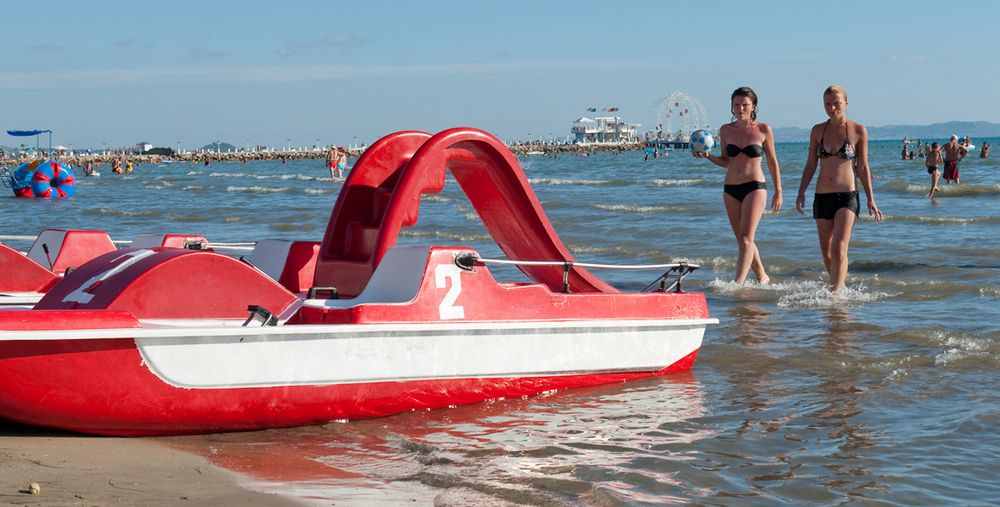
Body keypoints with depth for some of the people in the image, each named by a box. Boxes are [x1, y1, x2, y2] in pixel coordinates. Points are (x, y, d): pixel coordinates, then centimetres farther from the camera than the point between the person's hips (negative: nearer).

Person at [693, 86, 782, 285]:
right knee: (742, 239, 11)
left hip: (755, 187, -4)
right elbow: (725, 162, 13)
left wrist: (778, 192, 6)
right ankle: (762, 276, 28)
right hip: (730, 189, 4)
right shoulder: (726, 130, 6)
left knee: (746, 237, -15)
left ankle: (739, 283, -22)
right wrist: (707, 156, -6)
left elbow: (772, 162, 6)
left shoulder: (763, 130, -2)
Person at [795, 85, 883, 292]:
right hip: (822, 197, 4)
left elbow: (863, 168, 3)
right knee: (826, 253, 8)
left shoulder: (858, 131, -1)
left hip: (847, 196, -4)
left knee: (839, 248, -19)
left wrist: (871, 201, 0)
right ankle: (840, 287, 25)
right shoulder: (817, 131, 8)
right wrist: (801, 193, 2)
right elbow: (810, 165, 13)